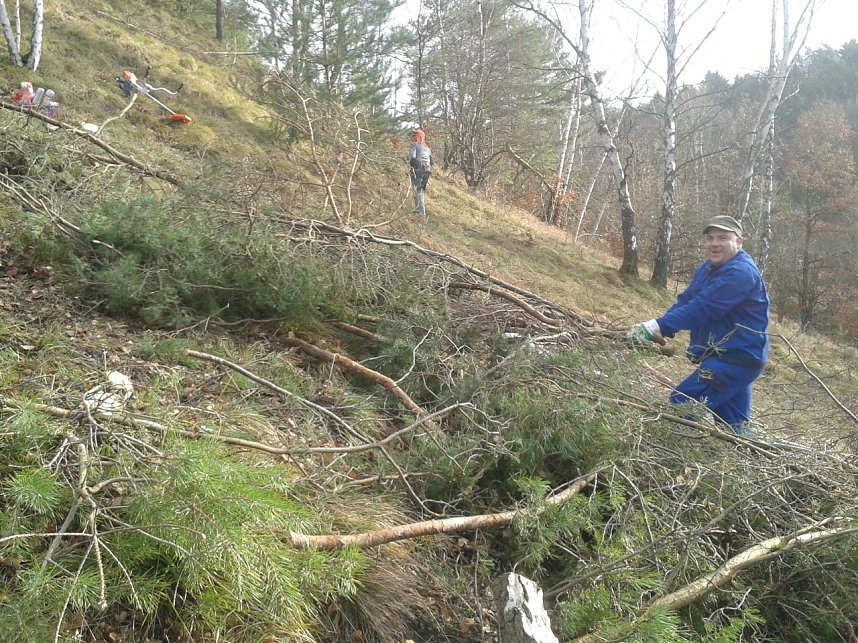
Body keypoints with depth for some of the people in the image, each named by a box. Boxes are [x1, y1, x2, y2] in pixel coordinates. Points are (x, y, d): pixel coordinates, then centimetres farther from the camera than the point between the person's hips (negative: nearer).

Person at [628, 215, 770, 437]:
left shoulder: (741, 273, -19)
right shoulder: (706, 269, 13)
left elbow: (702, 309, -27)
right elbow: (684, 302, 4)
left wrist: (657, 327, -30)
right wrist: (656, 329, -13)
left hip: (735, 360, -10)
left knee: (682, 403, -19)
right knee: (734, 428, 15)